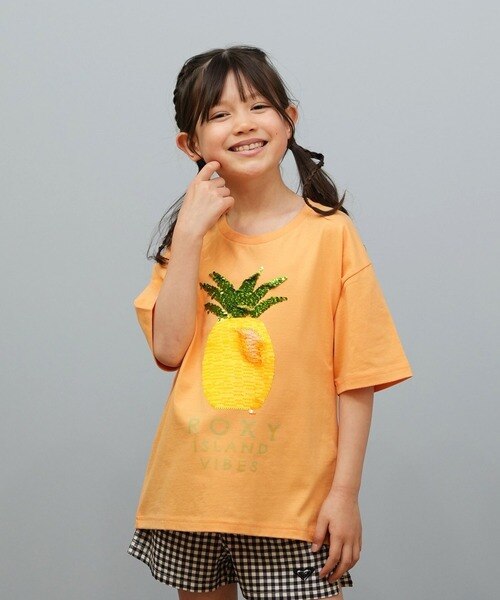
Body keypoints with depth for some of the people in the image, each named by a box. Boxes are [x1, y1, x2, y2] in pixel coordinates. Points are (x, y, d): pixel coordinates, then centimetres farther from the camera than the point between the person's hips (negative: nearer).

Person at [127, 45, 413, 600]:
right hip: (193, 492, 3)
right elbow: (168, 349, -9)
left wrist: (345, 492, -9)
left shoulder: (329, 233, -7)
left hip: (293, 501, -3)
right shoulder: (190, 232, 4)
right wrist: (189, 235, -12)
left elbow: (356, 376, -7)